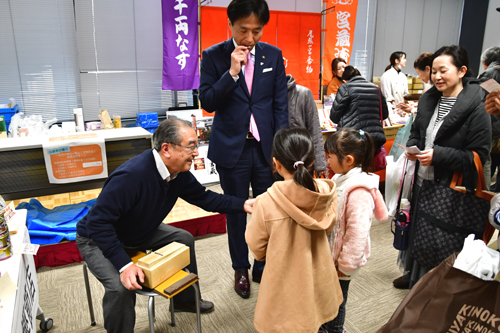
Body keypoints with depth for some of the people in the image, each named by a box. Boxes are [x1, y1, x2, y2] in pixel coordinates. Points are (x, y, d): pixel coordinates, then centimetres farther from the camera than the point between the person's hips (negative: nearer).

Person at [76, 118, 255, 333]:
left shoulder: (179, 172, -14)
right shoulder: (132, 175, -39)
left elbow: (203, 197, -2)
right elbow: (98, 222, -35)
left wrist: (242, 205, -13)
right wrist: (124, 264, -39)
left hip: (140, 232, 8)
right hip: (97, 239, -7)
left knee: (184, 239, 4)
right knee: (121, 286, -29)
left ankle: (185, 299, 27)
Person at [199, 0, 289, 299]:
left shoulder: (274, 55, 4)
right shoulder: (214, 56, -3)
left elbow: (281, 103, 3)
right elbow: (207, 102, -8)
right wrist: (232, 72, -19)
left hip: (266, 146, 2)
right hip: (231, 148, -1)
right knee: (236, 211, 11)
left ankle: (263, 266, 30)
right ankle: (241, 269, 30)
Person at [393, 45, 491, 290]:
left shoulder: (476, 108, -14)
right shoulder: (429, 100, 5)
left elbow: (478, 156, -15)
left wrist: (438, 155, -23)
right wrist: (413, 147, -4)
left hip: (450, 188, -6)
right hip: (422, 181, 6)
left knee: (438, 237, 6)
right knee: (416, 227, 19)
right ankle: (413, 274, 42)